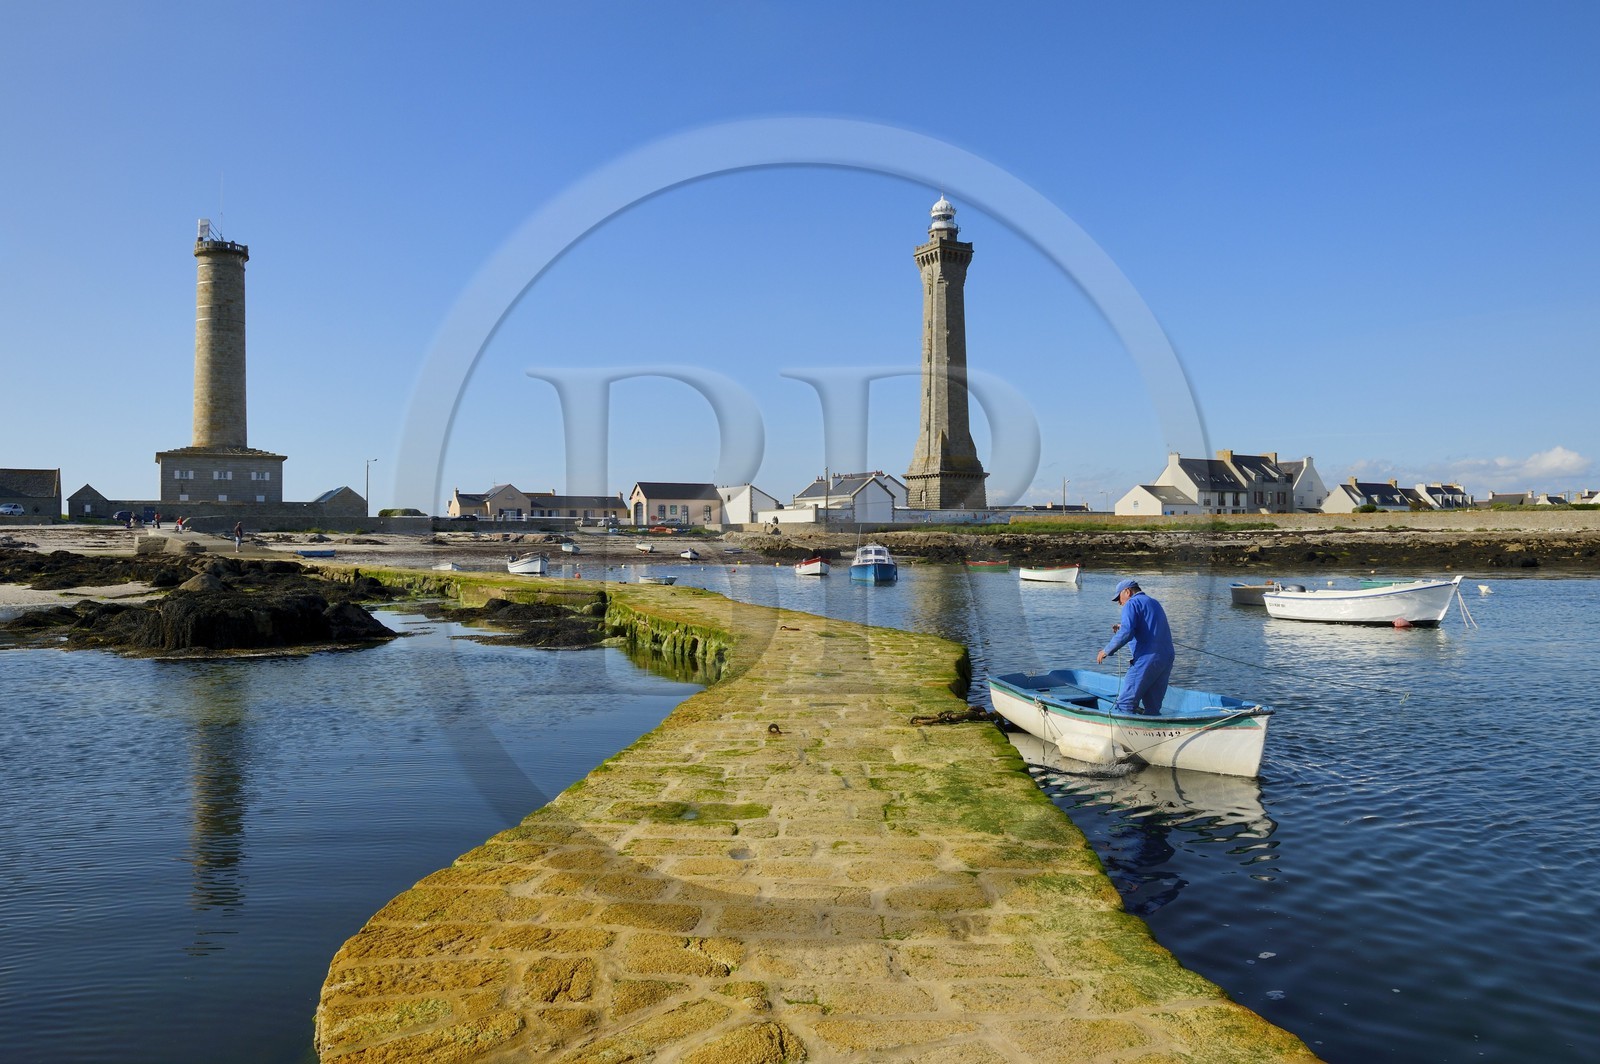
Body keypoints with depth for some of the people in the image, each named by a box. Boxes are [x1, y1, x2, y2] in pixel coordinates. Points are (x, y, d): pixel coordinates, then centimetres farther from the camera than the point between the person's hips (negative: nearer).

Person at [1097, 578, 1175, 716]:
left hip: (1147, 659, -9)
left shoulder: (1132, 604, -3)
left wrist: (1107, 651, -9)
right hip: (1167, 659, 9)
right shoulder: (1155, 603, 25)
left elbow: (1126, 633, -18)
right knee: (1152, 708, 11)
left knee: (1125, 704, -7)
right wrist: (1123, 627, 29)